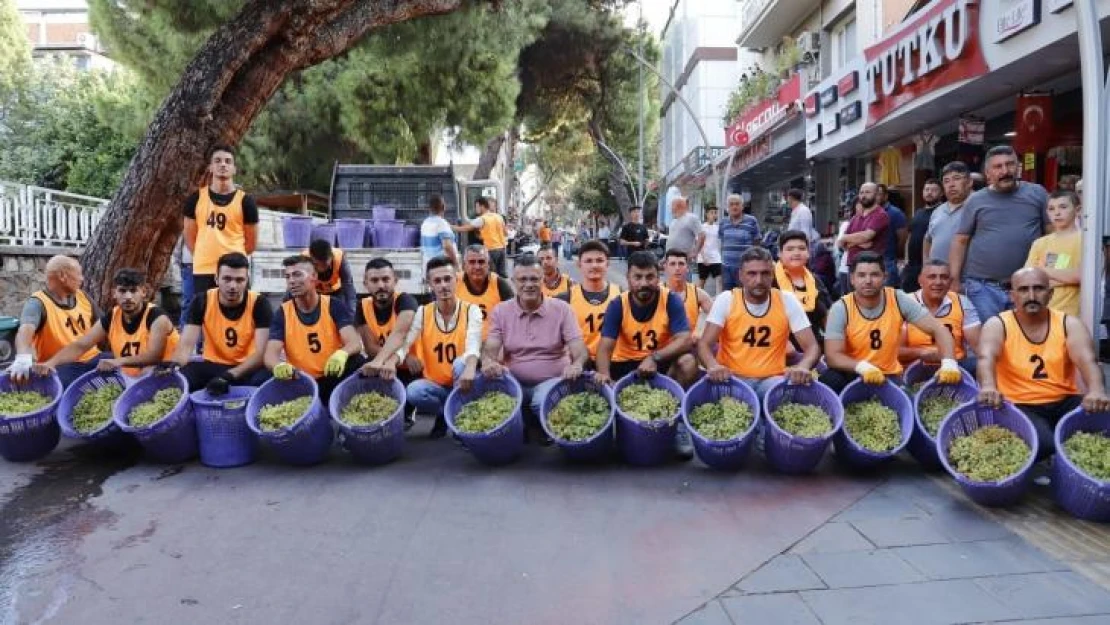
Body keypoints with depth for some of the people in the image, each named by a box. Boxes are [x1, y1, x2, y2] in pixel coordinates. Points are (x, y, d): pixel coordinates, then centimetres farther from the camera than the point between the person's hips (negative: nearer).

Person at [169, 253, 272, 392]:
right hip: (213, 366, 2)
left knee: (265, 378, -37)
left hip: (249, 368, -2)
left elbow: (261, 352, -19)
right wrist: (172, 366, -35)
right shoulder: (202, 302, -5)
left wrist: (229, 376, -34)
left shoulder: (259, 304, -12)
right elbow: (186, 344, -11)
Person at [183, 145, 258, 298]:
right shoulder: (196, 199, 6)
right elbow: (190, 236, 13)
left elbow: (251, 242, 6)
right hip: (202, 270, 1)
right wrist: (203, 256, 8)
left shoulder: (245, 201, 1)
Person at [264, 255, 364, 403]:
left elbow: (355, 342, -16)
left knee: (356, 362, -29)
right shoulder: (283, 313, 1)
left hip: (334, 378, -1)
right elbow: (270, 354, -11)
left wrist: (341, 354, -42)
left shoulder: (334, 306, -2)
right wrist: (278, 366, -37)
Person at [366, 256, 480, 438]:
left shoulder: (472, 311, -8)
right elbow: (404, 342, -15)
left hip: (461, 384, -2)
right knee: (413, 391, -29)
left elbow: (473, 346, -26)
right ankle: (445, 415, 1)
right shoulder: (422, 313, -1)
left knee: (461, 363, -33)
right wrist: (391, 361, -39)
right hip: (435, 385, 2)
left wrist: (470, 368, -49)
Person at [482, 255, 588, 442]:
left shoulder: (561, 308, 0)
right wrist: (488, 362, -30)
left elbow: (578, 346, -7)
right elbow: (490, 348, -3)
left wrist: (577, 364, -32)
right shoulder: (500, 311, 4)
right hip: (514, 382, 2)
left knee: (544, 401, -35)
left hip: (552, 381, -2)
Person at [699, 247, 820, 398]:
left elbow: (812, 346, -2)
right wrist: (713, 366, -33)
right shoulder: (726, 300, -3)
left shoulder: (787, 301, -1)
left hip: (772, 379, 1)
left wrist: (803, 367, -27)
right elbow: (704, 344, -9)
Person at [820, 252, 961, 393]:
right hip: (853, 375, -1)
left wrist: (948, 363, -25)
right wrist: (862, 366, -39)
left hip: (889, 376, 2)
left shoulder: (899, 301, -9)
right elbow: (832, 356, -20)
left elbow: (938, 329, -7)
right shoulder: (841, 308, -14)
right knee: (830, 380, -32)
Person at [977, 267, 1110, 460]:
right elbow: (986, 357, -23)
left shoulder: (1069, 324, 5)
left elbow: (1087, 360, -13)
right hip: (1019, 406, -3)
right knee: (1040, 443, -32)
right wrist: (988, 386, -47)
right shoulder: (997, 325, -2)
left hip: (1064, 403, 4)